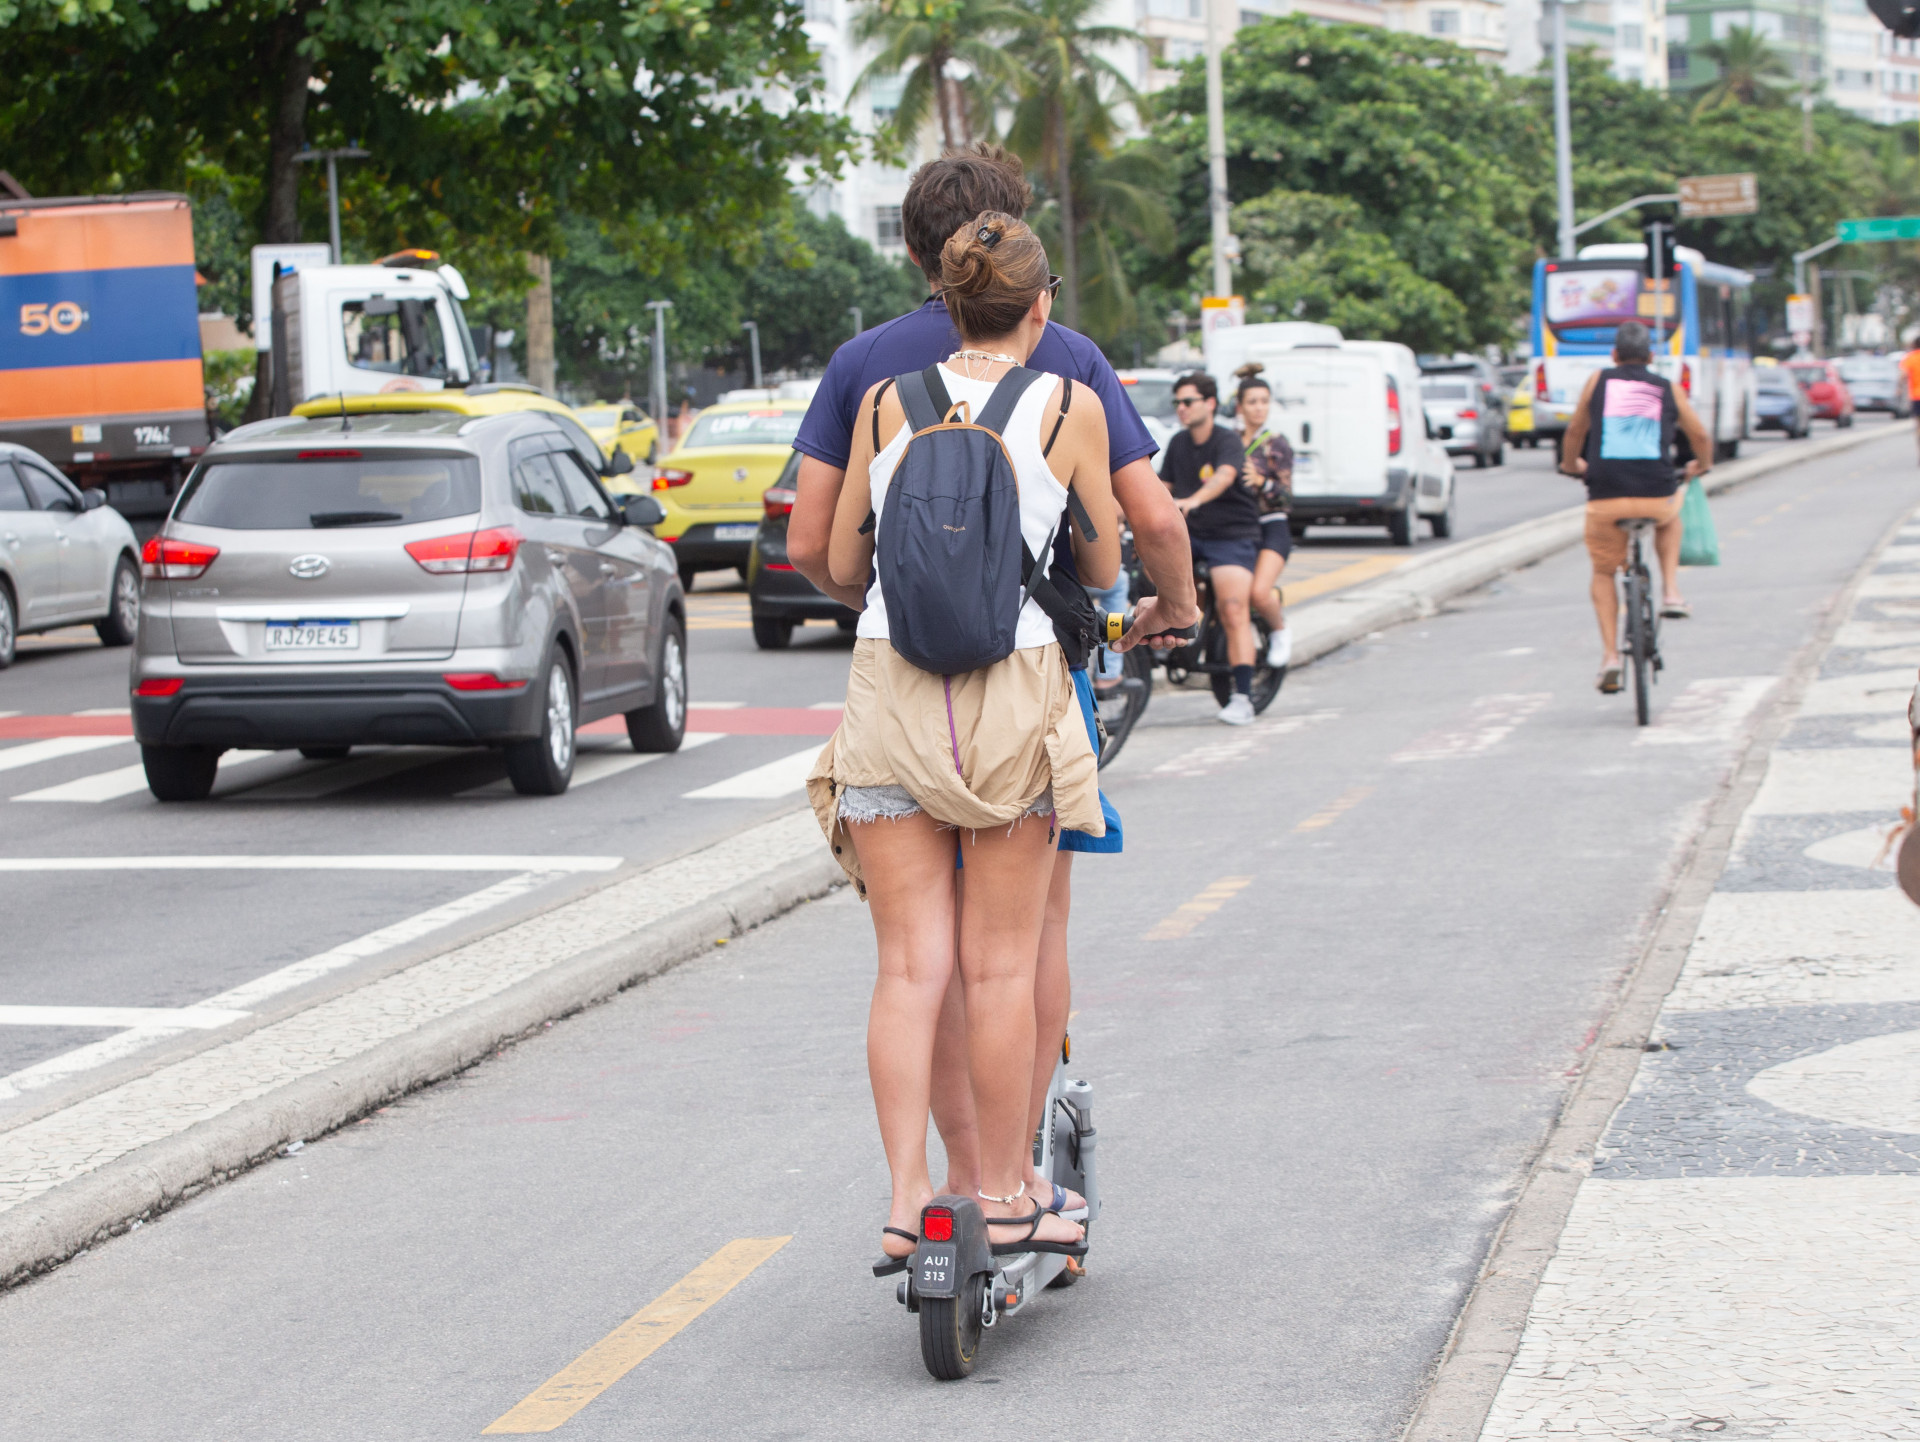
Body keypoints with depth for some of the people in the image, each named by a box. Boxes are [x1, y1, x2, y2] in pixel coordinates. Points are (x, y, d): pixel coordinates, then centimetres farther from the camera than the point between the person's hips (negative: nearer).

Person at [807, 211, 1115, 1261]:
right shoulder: (1070, 408, 0)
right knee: (1000, 965, 6)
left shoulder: (886, 403, 6)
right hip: (1015, 694, -2)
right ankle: (1006, 1196, 14)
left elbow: (840, 564, 13)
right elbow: (1102, 571, 9)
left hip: (888, 691, 2)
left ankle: (908, 1199, -1)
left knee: (910, 964, 5)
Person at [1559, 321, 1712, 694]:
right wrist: (1700, 466, 39)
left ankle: (1610, 656, 5)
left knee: (1603, 573, 18)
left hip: (1606, 495, -1)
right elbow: (1700, 437, 18)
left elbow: (1575, 431, 17)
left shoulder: (1599, 382, 9)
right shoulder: (1668, 390, 12)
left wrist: (1571, 464, 37)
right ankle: (1670, 591, 21)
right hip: (1656, 493, 1)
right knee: (1669, 518, 38)